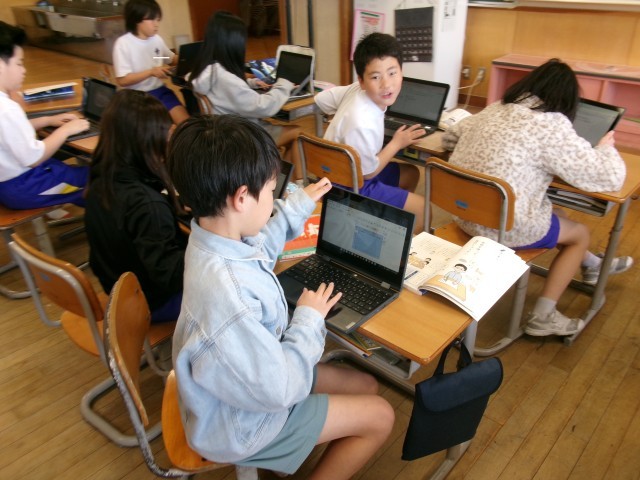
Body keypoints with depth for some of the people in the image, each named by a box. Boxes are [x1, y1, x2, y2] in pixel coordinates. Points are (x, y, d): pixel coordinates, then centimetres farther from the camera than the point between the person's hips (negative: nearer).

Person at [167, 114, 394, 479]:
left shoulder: (214, 238, -12)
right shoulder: (227, 296, -41)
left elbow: (261, 249, 14)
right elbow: (279, 389, -29)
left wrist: (301, 205, 17)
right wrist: (310, 319, -16)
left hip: (254, 376, 8)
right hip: (242, 420, -8)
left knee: (366, 386, 16)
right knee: (379, 417, 4)